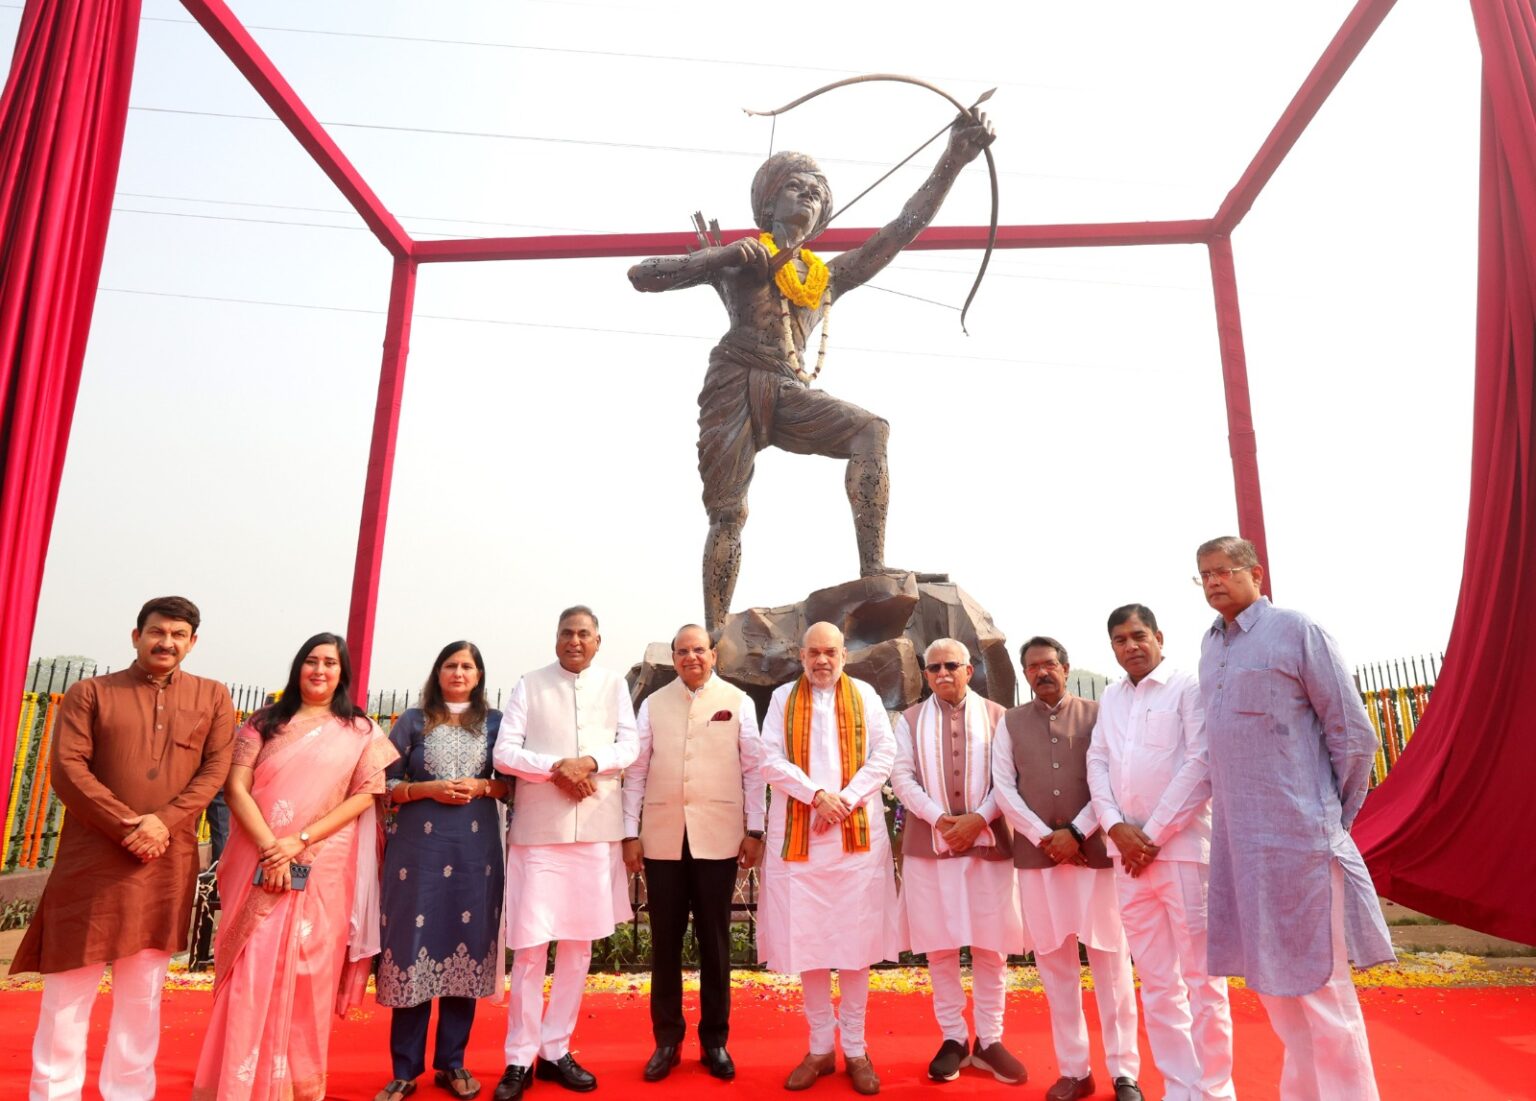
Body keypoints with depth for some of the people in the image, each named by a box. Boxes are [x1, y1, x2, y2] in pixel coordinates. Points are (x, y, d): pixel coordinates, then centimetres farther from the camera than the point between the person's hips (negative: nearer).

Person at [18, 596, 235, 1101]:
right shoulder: (90, 692, 4)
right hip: (93, 859, -1)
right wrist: (128, 827, -16)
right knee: (69, 991, 5)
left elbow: (216, 768, 0)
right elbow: (66, 767, -6)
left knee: (143, 996, 11)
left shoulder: (213, 697, 8)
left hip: (168, 865, 2)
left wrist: (163, 822, -15)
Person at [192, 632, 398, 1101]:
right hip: (260, 864, 1)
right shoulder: (263, 723, 7)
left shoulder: (360, 732, 5)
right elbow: (235, 787, -1)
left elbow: (364, 796, -2)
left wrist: (299, 841, -12)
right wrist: (268, 846, -14)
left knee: (307, 977, 5)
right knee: (252, 975, 1)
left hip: (321, 872, 0)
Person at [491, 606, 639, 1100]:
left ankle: (555, 1050, 23)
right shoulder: (529, 684, 3)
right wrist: (557, 768, -16)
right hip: (538, 829, -2)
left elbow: (630, 746, 1)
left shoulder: (614, 684, 8)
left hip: (596, 829, 2)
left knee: (579, 943, 9)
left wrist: (588, 762, -16)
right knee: (530, 945, 1)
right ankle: (520, 1058, 15)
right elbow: (504, 752, -4)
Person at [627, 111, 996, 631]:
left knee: (871, 430, -24)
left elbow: (906, 225, 22)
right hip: (735, 387, -3)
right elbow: (641, 275, 7)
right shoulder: (737, 259, 16)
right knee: (728, 513, -10)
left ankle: (873, 573, -32)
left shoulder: (829, 275, 25)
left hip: (790, 395, 3)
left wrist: (955, 156, 16)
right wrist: (724, 256, -6)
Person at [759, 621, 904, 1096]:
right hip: (799, 833, 0)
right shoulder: (783, 698, 6)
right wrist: (816, 795, -15)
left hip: (857, 832, 0)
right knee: (807, 938, 4)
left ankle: (855, 1048, 16)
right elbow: (771, 759, -2)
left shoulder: (865, 695, 6)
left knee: (856, 938, 4)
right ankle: (820, 1047, 18)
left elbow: (885, 754, 0)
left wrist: (846, 799, -12)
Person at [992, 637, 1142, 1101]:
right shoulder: (1010, 722, 9)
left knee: (1110, 960, 3)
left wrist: (1076, 832, -11)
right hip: (1036, 855, 2)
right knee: (1055, 963, 7)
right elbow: (1004, 787, 2)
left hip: (1095, 851, -1)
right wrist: (1044, 837, -8)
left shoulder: (1096, 714, 4)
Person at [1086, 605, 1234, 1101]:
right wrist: (1117, 827, -6)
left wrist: (1153, 835, -12)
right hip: (1130, 855, 5)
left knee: (1201, 978, 3)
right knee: (1157, 982, 10)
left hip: (1183, 849, -5)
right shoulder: (1110, 698, 14)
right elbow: (1097, 765, 10)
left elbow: (1200, 765, -11)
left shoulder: (1189, 688, -3)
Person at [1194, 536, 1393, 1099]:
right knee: (1274, 989, 17)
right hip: (1238, 841, 7)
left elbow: (1355, 735, -7)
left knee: (1319, 992, 1)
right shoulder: (1211, 646, 11)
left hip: (1296, 839, -7)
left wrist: (1331, 820, -3)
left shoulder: (1296, 631, -8)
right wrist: (1227, 810, 12)